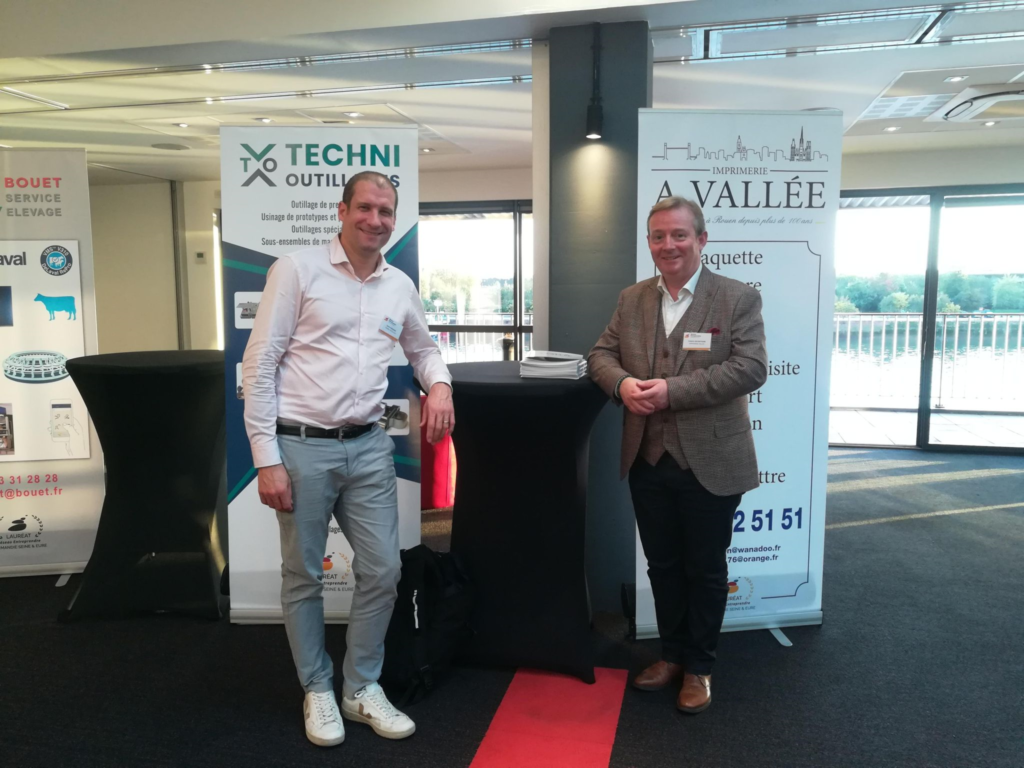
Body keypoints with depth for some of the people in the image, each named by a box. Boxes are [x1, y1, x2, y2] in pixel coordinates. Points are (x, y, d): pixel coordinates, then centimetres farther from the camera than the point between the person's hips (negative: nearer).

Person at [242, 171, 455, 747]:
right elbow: (259, 365, -7)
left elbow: (423, 347, 26)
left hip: (369, 448, 4)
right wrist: (268, 460, -12)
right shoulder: (297, 270, -6)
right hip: (302, 447, -4)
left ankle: (363, 688, 28)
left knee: (383, 571, 7)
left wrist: (440, 384, 2)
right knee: (304, 577, 9)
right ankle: (318, 690, 30)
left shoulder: (401, 287, 9)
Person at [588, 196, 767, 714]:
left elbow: (750, 368, -16)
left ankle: (698, 667, 32)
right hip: (648, 461, 4)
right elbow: (601, 354, 8)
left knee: (705, 569, 12)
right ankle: (672, 653, 37)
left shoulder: (738, 298, -6)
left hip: (709, 463, -4)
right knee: (662, 566, 17)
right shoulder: (631, 299, 7)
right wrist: (622, 383, -16)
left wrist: (672, 390, -24)